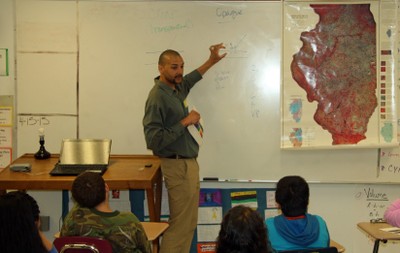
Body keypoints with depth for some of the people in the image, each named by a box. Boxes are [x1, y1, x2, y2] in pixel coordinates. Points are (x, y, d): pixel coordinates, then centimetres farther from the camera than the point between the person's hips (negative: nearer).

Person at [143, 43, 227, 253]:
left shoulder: (177, 88, 7)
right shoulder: (157, 98, -19)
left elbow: (189, 81, 34)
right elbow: (154, 140, -25)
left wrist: (211, 61, 32)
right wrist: (184, 123, -21)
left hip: (188, 163, 9)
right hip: (177, 166, -9)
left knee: (188, 223, 12)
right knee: (180, 224, -7)